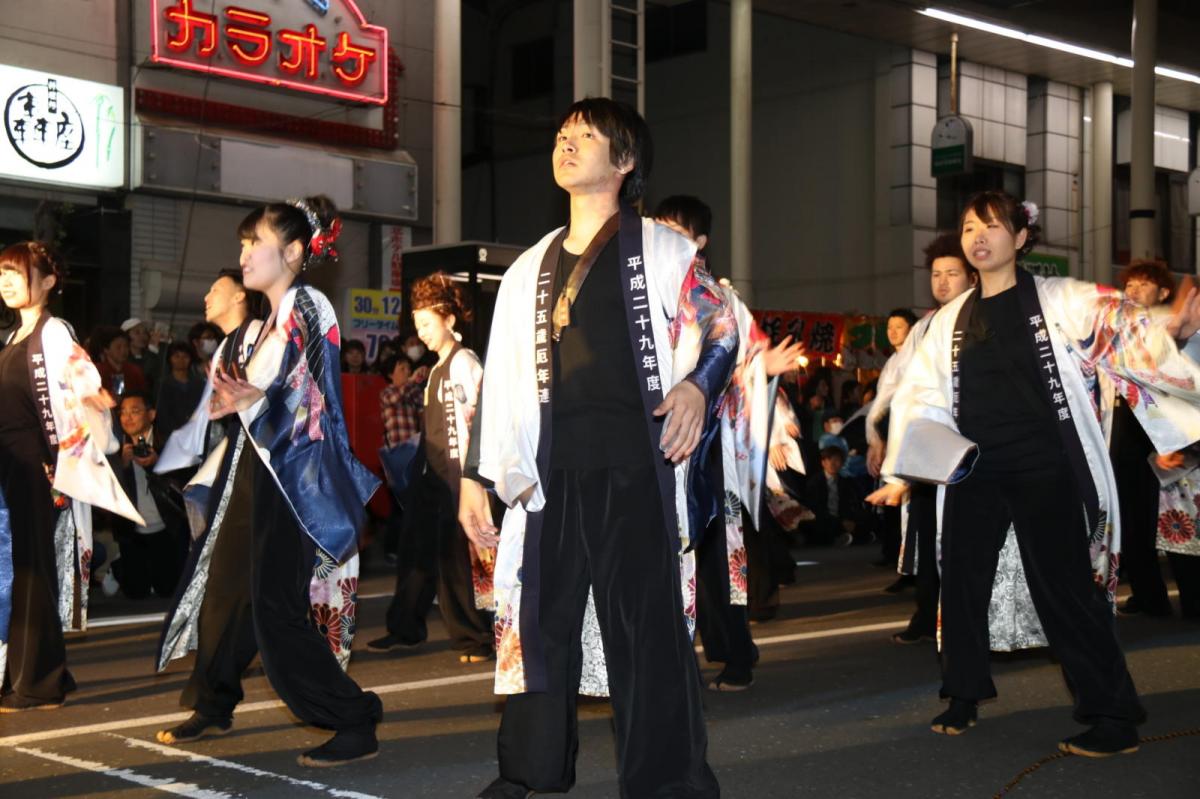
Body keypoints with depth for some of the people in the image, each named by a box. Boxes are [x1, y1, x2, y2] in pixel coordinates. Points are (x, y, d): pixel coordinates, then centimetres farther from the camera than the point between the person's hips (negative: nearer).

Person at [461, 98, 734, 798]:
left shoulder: (659, 249, 6)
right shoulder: (531, 268, 19)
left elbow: (722, 327, 2)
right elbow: (502, 380, 18)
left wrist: (696, 383, -19)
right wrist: (477, 475, 14)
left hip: (637, 464, -5)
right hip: (551, 471, 5)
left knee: (647, 621, -4)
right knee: (538, 620, 6)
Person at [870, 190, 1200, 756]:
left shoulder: (1059, 301, -1)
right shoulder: (952, 319, 10)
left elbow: (1127, 330, -11)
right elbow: (920, 395, 11)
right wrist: (901, 472, 6)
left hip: (1044, 469, -4)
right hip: (973, 471, 5)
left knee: (1064, 588, -4)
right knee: (963, 582, 10)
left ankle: (1113, 716, 6)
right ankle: (964, 698, 27)